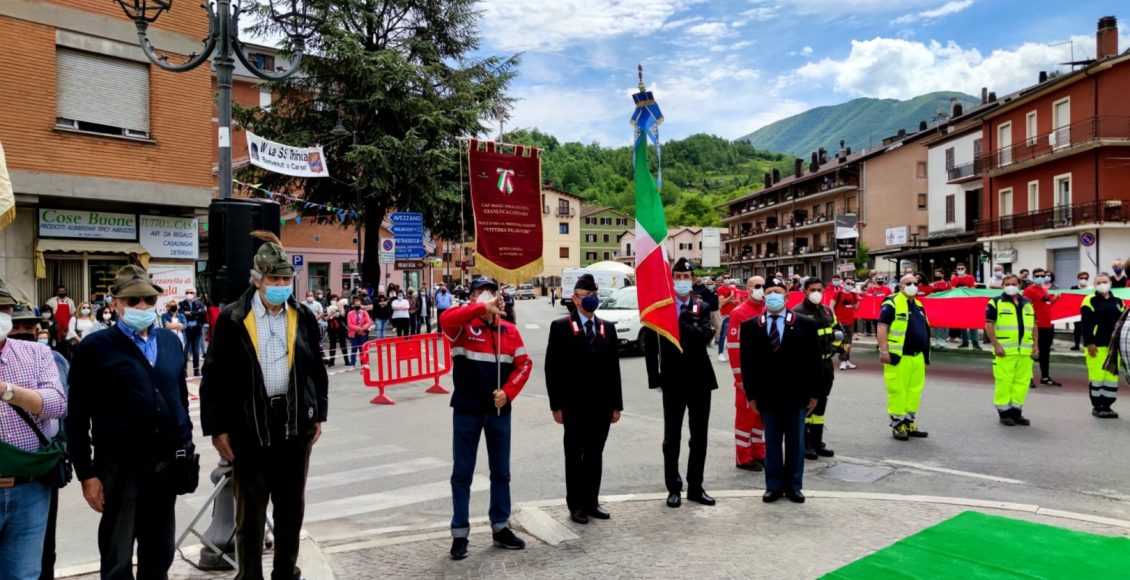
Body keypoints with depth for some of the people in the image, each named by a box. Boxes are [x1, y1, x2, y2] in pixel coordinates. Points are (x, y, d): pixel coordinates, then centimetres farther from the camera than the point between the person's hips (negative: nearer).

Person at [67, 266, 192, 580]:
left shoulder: (171, 341, 9)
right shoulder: (95, 347, -6)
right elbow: (77, 418, -5)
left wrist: (186, 444, 10)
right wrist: (86, 474, -8)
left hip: (167, 462, 4)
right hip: (119, 466, -4)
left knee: (160, 552, 17)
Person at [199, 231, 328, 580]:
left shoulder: (303, 317, 3)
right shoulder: (232, 319, -7)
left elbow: (317, 368, 10)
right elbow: (214, 376, -5)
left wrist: (318, 414, 9)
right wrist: (216, 428, -7)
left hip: (295, 424, 3)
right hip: (249, 428, -3)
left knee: (292, 507, 15)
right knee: (250, 512, 10)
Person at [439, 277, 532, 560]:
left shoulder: (509, 330, 4)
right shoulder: (463, 327, -7)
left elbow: (524, 363, 4)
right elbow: (446, 319, -30)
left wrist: (508, 392, -9)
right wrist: (483, 309, -32)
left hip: (499, 410, 4)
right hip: (467, 410, -3)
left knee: (501, 471, 13)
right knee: (462, 472, 5)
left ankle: (500, 528, 27)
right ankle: (460, 533, 15)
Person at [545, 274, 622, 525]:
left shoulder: (608, 328, 10)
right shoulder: (561, 327, -3)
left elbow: (613, 368, 9)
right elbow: (552, 368, -5)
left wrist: (616, 404, 6)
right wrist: (556, 405, -9)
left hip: (602, 405, 4)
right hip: (574, 405, -4)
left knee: (595, 455, 11)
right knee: (575, 456, 8)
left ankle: (592, 502, 23)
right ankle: (576, 505, 19)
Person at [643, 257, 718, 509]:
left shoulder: (702, 307, 3)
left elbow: (705, 336, -15)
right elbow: (649, 344, -2)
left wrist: (681, 321, -24)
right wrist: (654, 377, -5)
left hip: (700, 379, 2)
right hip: (673, 382, -2)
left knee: (699, 436, 10)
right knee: (672, 437, 6)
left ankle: (695, 487, 23)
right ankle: (673, 488, 18)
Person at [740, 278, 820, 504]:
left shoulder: (805, 324, -1)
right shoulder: (750, 326, 0)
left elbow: (814, 360, 0)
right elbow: (747, 362, 2)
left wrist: (814, 393, -2)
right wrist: (751, 394, -1)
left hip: (796, 394, 0)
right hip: (767, 396, 0)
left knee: (795, 442, 10)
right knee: (771, 442, 9)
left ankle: (793, 485, 22)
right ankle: (774, 485, 19)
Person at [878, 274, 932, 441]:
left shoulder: (918, 305, 18)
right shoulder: (892, 303, -8)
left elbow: (924, 329, 25)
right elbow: (882, 327, -14)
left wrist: (926, 353, 22)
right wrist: (884, 350, -21)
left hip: (917, 357, 8)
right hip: (898, 357, -8)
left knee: (915, 390, 11)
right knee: (897, 391, -3)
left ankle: (910, 423, 22)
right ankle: (897, 425, 7)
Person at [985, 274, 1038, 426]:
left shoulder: (1027, 304, 17)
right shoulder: (996, 303, -1)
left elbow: (1033, 326, 20)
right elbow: (989, 325, -6)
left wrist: (1035, 344, 10)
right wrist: (996, 345, -14)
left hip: (1025, 351, 5)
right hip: (1005, 351, -5)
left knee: (1022, 381, 7)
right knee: (1004, 381, -4)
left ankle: (1016, 411, 18)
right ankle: (1004, 412, 5)